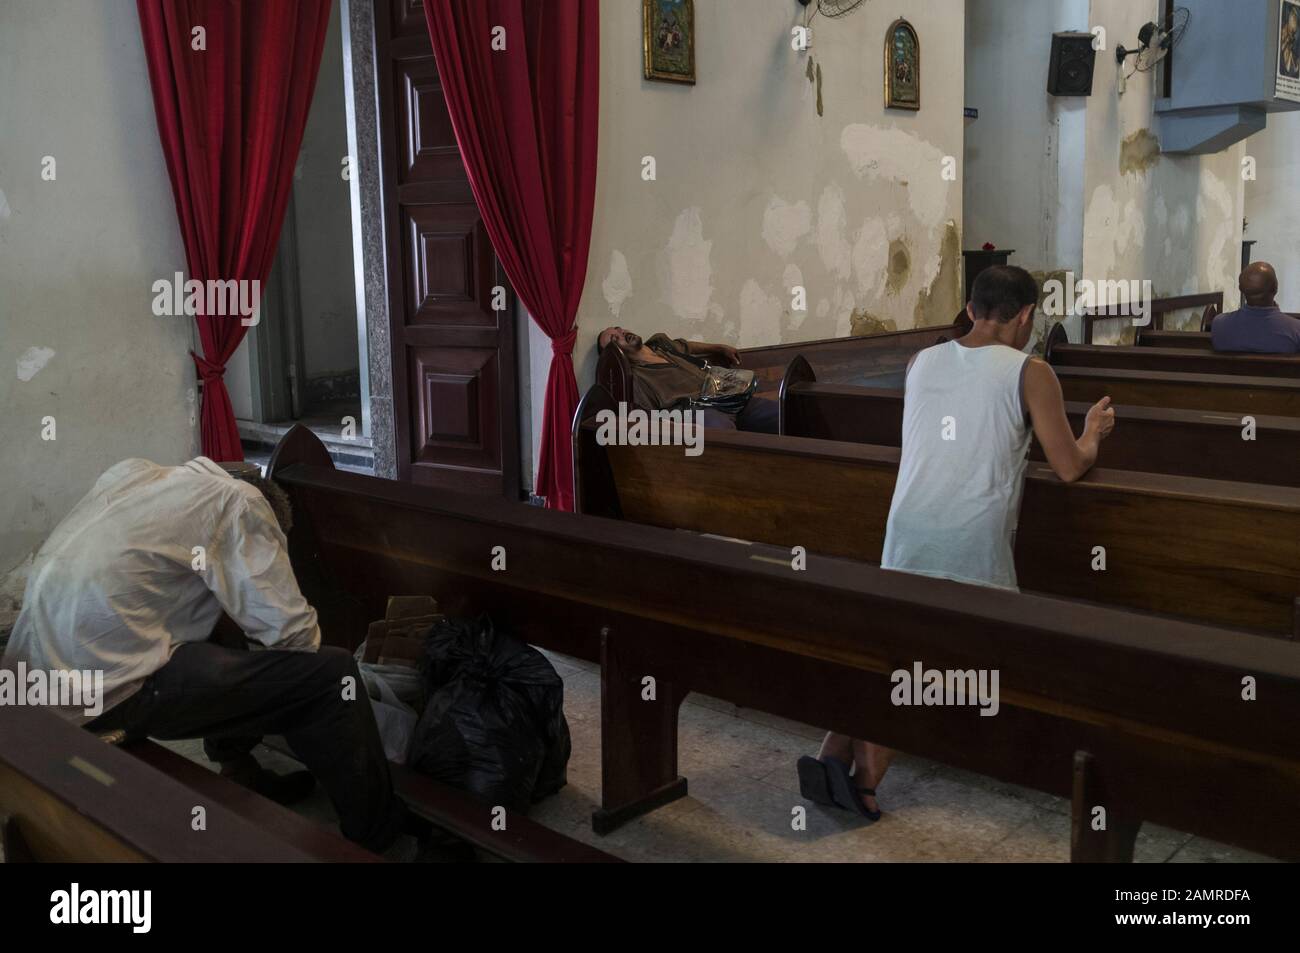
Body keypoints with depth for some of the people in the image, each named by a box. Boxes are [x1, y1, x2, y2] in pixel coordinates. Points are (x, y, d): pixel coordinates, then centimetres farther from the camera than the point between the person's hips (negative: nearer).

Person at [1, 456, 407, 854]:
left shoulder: (130, 472, 19)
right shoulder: (241, 500, -1)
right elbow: (290, 630, -7)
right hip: (111, 689, -9)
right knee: (331, 673, -4)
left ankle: (244, 780, 34)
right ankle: (375, 837, 10)